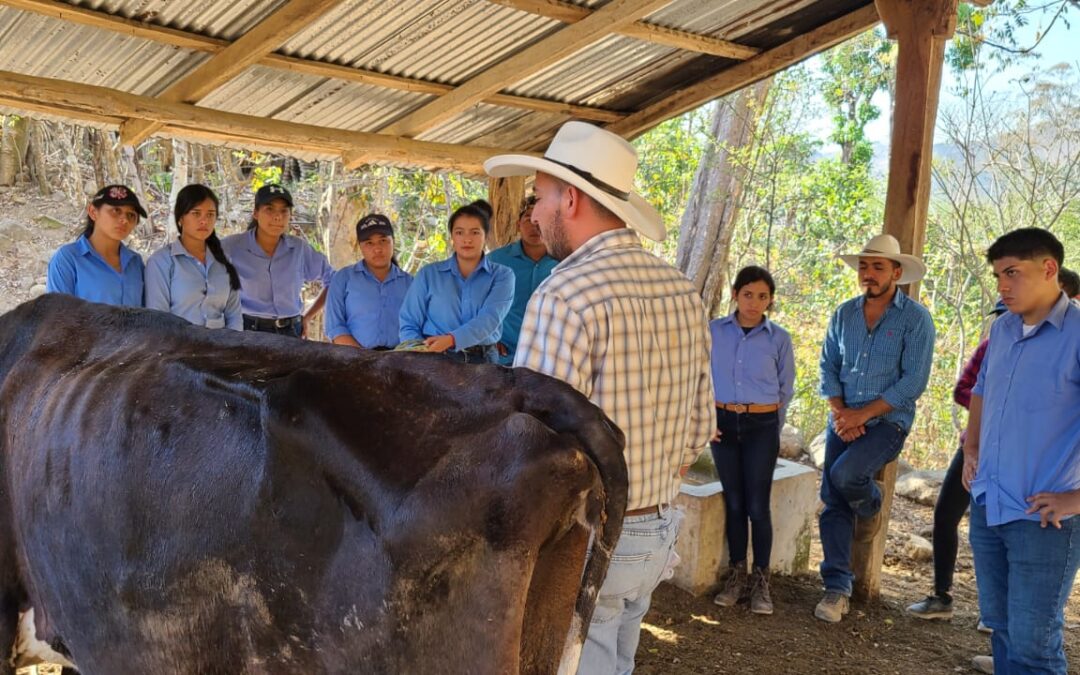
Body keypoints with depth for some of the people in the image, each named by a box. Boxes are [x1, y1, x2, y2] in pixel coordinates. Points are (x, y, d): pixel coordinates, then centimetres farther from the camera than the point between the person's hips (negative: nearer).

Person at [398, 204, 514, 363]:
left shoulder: (502, 275, 3)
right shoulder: (428, 274, 7)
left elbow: (489, 319, -13)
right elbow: (409, 324, 5)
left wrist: (451, 340, -29)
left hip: (482, 360, 0)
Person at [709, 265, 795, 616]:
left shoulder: (779, 339, -3)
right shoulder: (714, 331, -1)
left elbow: (785, 390, 9)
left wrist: (772, 427, 10)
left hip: (761, 426, -1)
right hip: (723, 424, 1)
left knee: (758, 505, -1)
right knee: (734, 502, 8)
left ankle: (761, 580, 14)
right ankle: (737, 575, 21)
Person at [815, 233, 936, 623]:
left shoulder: (915, 319, -8)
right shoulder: (844, 314, 7)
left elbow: (913, 381, -13)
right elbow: (828, 367, 7)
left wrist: (862, 414, -17)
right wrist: (840, 412, -9)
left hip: (887, 421, -5)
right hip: (844, 420, 5)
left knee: (845, 474, -28)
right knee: (833, 502, 0)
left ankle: (871, 506, 8)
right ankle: (837, 588, 8)